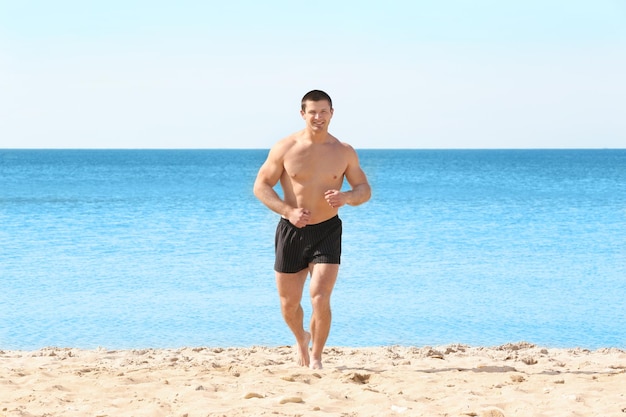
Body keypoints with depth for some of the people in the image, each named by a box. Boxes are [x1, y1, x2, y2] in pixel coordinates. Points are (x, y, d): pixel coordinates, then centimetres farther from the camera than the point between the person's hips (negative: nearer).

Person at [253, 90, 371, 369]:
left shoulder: (344, 152, 0)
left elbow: (365, 190, 6)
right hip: (291, 231, 1)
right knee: (289, 304, 10)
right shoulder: (285, 148, -5)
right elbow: (261, 186, -3)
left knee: (320, 299, -16)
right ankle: (301, 340, 43)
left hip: (327, 231, -1)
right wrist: (288, 210, -17)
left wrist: (347, 197, -17)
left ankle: (316, 358, 3)